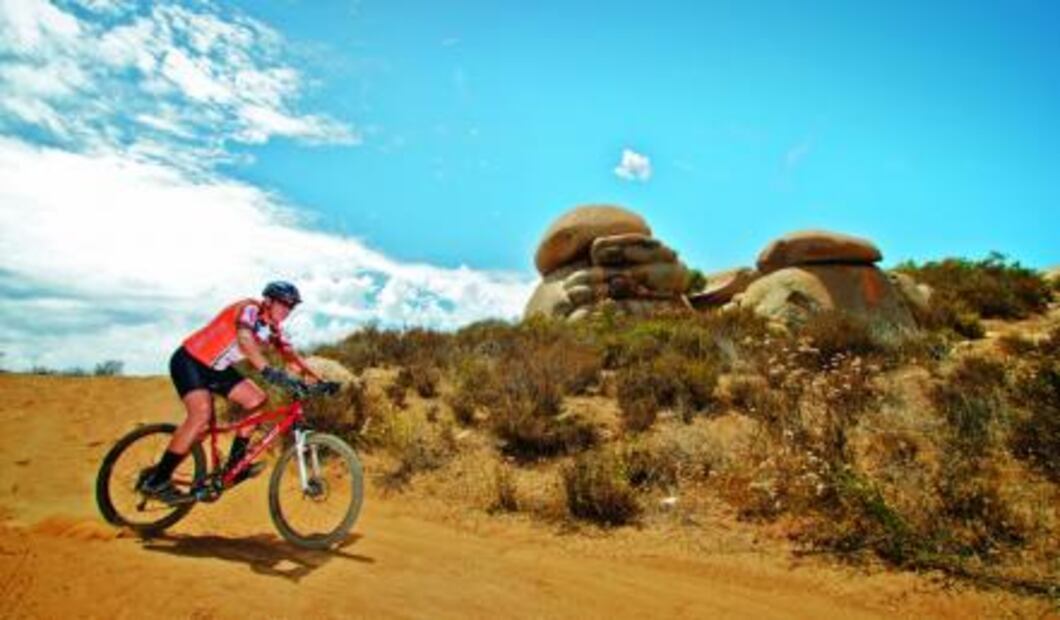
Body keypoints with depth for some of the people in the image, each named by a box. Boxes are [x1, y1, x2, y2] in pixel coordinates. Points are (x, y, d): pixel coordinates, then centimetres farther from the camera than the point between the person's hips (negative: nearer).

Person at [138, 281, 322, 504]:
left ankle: (235, 463, 3)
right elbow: (245, 339, -41)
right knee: (202, 413, -27)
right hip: (189, 360, -9)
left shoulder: (273, 328, 2)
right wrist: (270, 371, -54)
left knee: (258, 399, -4)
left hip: (216, 368, 9)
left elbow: (291, 355, -1)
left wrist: (317, 380, -14)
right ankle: (155, 479, -16)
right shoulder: (250, 309, -22)